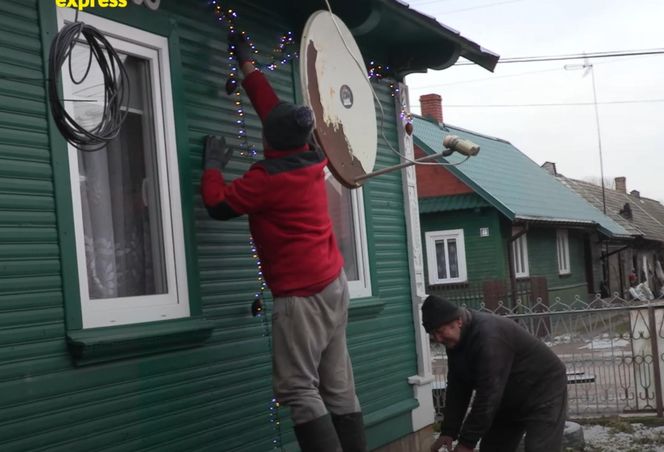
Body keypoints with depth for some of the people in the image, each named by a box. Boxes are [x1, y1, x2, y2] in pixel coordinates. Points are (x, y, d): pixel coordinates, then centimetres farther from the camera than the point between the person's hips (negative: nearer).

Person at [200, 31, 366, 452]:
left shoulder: (269, 178, -15)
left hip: (302, 293, -9)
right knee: (338, 386, 9)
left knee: (297, 388, -8)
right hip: (334, 283, 9)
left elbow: (219, 204, -7)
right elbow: (274, 107, 19)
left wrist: (213, 165, 10)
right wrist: (247, 63, 30)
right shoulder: (311, 158, 7)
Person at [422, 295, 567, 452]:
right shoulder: (455, 341, -4)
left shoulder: (489, 335, -33)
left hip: (544, 392, -9)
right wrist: (448, 432, -7)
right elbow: (457, 389, 1)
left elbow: (488, 395, -34)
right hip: (512, 400, 10)